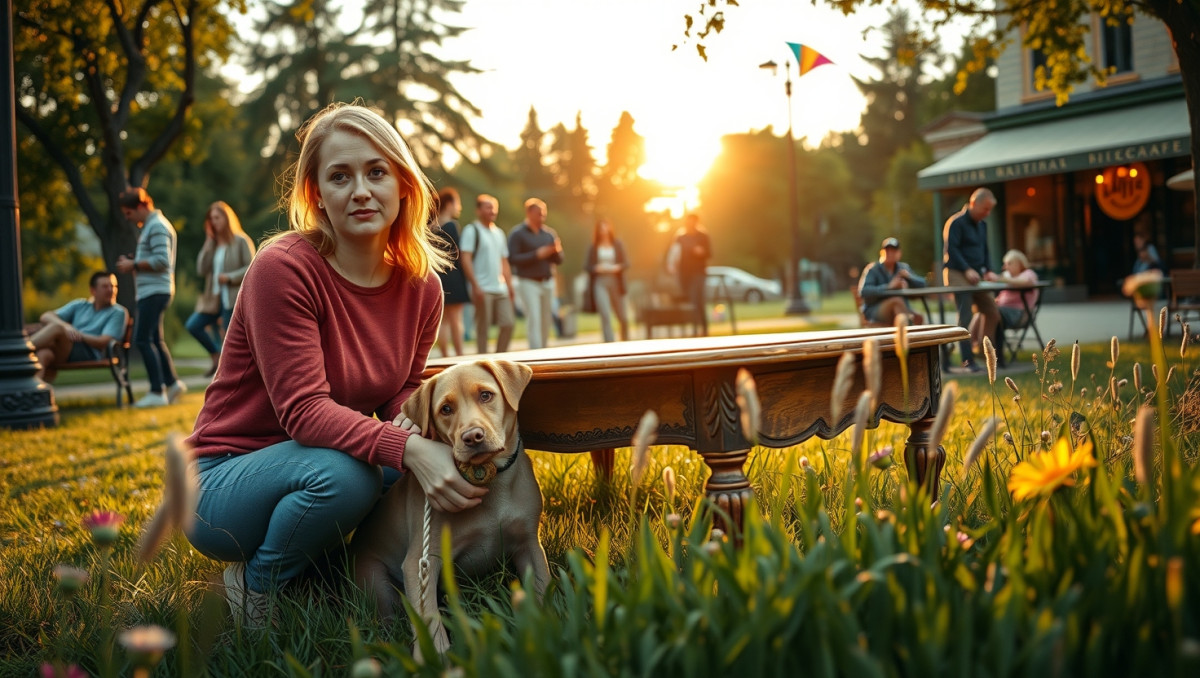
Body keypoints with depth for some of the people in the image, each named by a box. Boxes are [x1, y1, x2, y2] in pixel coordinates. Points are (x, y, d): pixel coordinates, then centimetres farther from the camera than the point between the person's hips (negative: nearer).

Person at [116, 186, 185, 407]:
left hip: (154, 291, -11)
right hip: (150, 291, 11)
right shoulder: (149, 226, 20)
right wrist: (131, 260, 10)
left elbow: (161, 261, -21)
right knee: (154, 340, 14)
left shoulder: (157, 226, -13)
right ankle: (172, 383, 21)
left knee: (142, 339, -12)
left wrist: (134, 265, -13)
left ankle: (157, 392, -12)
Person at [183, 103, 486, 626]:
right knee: (343, 472, -36)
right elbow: (304, 410, -28)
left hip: (318, 466, 6)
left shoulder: (421, 286, -3)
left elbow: (401, 392, 4)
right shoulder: (282, 269, -22)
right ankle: (257, 588, -6)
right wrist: (407, 449, -42)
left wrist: (418, 421, -21)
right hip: (222, 484, -6)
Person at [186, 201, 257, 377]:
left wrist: (230, 277, -19)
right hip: (214, 297, 7)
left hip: (233, 298, -7)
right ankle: (217, 356, 12)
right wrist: (209, 242, -3)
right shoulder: (213, 244, 12)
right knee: (192, 325, -3)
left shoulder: (241, 241, -5)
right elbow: (201, 269, 0)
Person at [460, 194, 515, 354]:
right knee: (482, 327, -3)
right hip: (483, 289, -7)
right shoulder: (471, 231, -2)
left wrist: (509, 285, 13)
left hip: (501, 288, 7)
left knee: (508, 324, 2)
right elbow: (466, 260, -10)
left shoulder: (499, 233, 19)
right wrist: (475, 286, -18)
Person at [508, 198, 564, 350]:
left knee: (546, 321, 6)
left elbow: (559, 260, 14)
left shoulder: (549, 233, 11)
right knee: (534, 319, -12)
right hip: (528, 282, -5)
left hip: (548, 282, 5)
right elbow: (512, 259, -12)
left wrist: (556, 251, -10)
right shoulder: (518, 234, -3)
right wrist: (536, 255, -17)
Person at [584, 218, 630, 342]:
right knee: (605, 315, -14)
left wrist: (617, 267, -15)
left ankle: (626, 341, 29)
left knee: (622, 316, 7)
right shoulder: (593, 248, 5)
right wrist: (597, 268, -14)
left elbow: (626, 263, 5)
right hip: (600, 284, -1)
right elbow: (587, 266, 5)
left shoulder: (617, 245, 6)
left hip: (615, 282, 1)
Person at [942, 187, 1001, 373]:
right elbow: (951, 250, -17)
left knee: (993, 313, 4)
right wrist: (967, 270, -25)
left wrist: (987, 271, 4)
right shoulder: (956, 222, -9)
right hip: (957, 274, -8)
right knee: (965, 318, -11)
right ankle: (968, 361, -8)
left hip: (975, 275, 8)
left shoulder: (982, 225, 17)